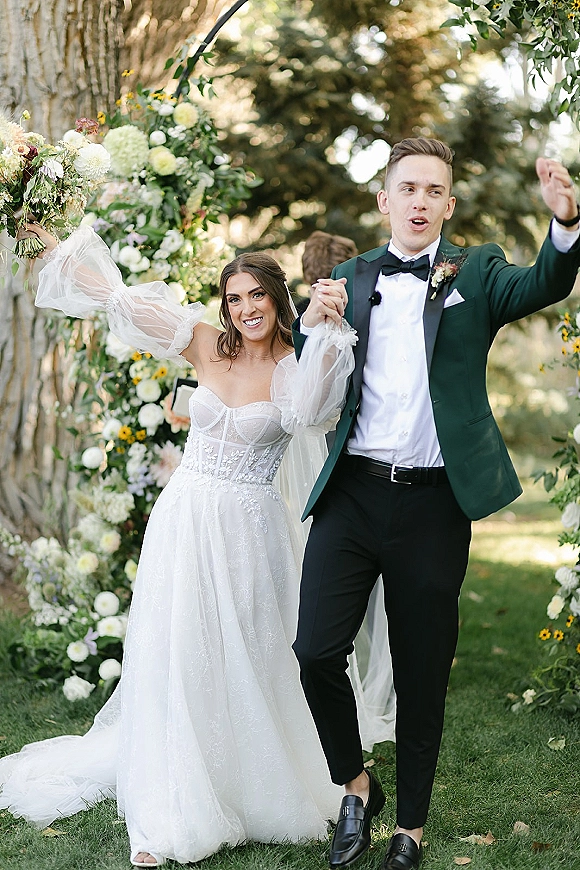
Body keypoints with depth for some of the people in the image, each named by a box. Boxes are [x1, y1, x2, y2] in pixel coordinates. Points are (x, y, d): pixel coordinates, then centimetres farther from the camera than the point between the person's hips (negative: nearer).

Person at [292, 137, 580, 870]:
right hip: (353, 492, 2)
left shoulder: (476, 273, 4)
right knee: (316, 650, -9)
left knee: (421, 674, 8)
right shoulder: (351, 277, 10)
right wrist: (310, 327, -9)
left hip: (433, 504, -1)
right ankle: (355, 786, 17)